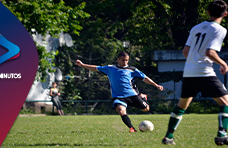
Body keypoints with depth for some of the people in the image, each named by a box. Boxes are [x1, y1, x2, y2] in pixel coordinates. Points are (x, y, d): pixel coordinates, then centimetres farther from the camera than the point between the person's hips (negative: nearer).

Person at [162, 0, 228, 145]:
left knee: (182, 105, 21)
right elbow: (210, 52, -16)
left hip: (188, 72, 7)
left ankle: (169, 136, 21)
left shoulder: (196, 28, 16)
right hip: (204, 72, -7)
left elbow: (186, 51, 14)